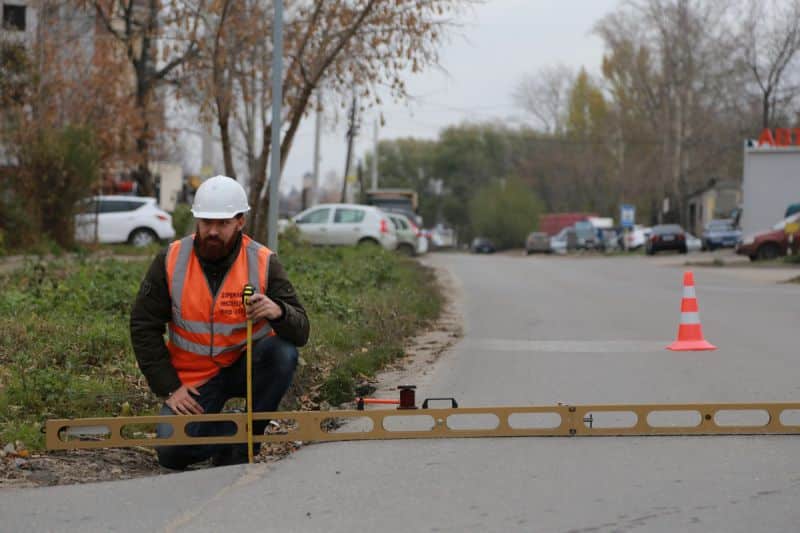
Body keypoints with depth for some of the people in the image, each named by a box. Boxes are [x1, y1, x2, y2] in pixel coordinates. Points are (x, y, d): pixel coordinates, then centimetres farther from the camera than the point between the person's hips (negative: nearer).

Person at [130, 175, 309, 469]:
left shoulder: (263, 262, -12)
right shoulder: (170, 261, -10)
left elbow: (300, 332, -16)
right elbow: (144, 327, -4)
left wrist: (278, 312, -41)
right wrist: (169, 388, -11)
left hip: (248, 365, 0)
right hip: (194, 378, 0)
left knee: (283, 353, -32)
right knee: (171, 451, -21)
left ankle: (245, 445, -12)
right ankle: (239, 432, 9)